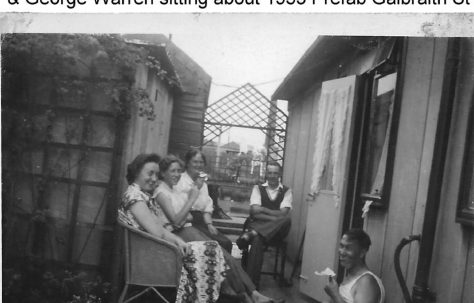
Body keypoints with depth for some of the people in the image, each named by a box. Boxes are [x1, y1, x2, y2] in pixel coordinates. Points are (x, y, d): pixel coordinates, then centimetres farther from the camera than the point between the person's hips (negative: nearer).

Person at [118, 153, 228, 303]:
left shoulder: (143, 195, 17)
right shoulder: (134, 194, -15)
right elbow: (157, 233, -22)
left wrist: (178, 240, -3)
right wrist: (176, 240, -3)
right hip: (152, 254, -9)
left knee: (211, 248, 1)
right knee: (210, 250, -10)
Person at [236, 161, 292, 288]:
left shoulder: (286, 191, 11)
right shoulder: (258, 188, 12)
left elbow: (283, 213, -6)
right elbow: (254, 211, -4)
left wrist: (263, 210, -7)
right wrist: (273, 217, -14)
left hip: (277, 230, 1)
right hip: (257, 225, -1)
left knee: (287, 219, -36)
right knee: (257, 241, -39)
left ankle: (251, 234, -41)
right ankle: (251, 283, -35)